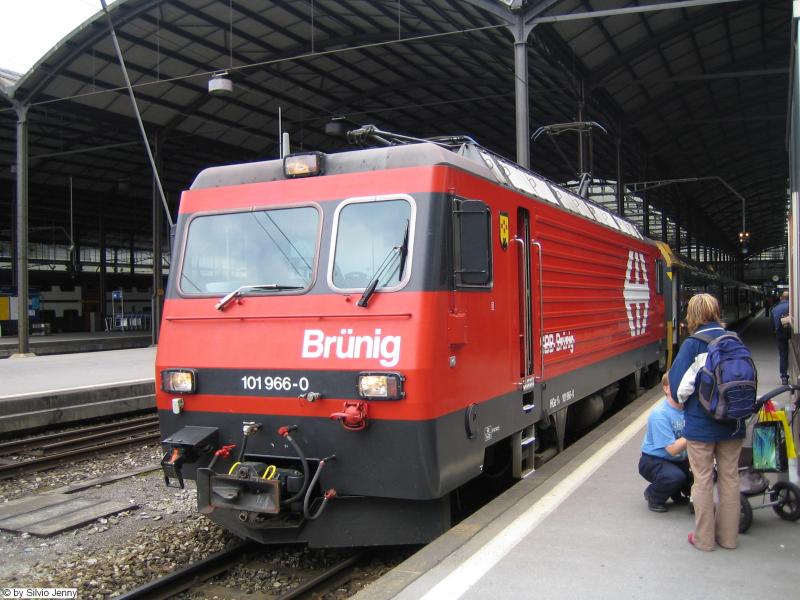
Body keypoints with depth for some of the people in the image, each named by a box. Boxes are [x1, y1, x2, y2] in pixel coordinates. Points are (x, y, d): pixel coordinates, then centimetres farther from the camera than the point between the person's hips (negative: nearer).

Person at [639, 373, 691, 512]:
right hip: (653, 461, -7)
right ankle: (653, 495, 0)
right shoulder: (659, 414, -23)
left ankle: (677, 494, 17)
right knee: (676, 476, -33)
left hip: (679, 460, 7)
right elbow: (672, 449, -26)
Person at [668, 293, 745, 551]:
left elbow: (676, 382, -17)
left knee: (703, 480, 8)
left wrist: (683, 401, 4)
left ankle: (704, 538, 18)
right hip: (733, 423, 4)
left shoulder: (693, 344, -15)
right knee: (730, 477, 16)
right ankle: (728, 535, 27)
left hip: (700, 424, -4)